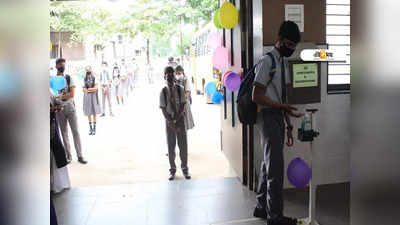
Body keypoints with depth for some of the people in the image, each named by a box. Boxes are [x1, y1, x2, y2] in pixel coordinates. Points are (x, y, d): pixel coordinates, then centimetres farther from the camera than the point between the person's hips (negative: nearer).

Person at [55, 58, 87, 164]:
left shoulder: (69, 78, 1)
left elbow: (72, 94, -9)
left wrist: (60, 96, -16)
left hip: (70, 106, -1)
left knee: (75, 131, -2)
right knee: (64, 132, 7)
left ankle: (80, 156, 0)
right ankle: (68, 155, 16)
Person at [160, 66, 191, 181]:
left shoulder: (180, 89, -4)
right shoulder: (163, 92, -5)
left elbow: (182, 106, -6)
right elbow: (163, 110, -6)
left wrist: (176, 120, -14)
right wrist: (171, 123, -14)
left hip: (180, 119, 0)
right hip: (169, 120, 0)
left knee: (183, 144, 5)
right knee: (171, 146, 6)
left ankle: (184, 168, 20)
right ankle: (172, 169, 20)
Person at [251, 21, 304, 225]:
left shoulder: (283, 63, 15)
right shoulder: (267, 62, -12)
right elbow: (256, 96, -17)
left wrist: (288, 125, 15)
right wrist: (284, 107, -21)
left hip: (278, 117, 9)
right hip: (268, 117, -9)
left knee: (269, 163, 14)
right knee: (275, 165, -7)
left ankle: (262, 207, 27)